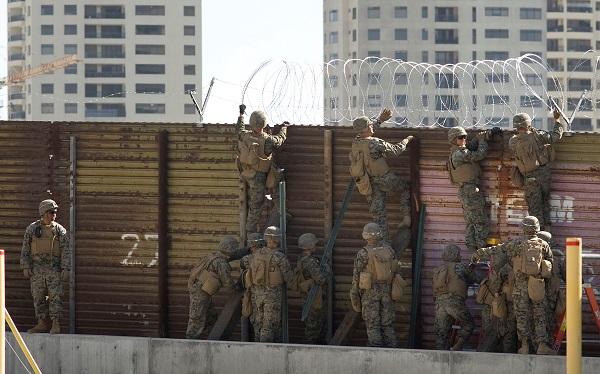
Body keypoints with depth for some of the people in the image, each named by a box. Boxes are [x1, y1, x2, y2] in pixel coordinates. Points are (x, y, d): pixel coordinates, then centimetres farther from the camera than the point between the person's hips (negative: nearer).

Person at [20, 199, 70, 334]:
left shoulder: (59, 230, 5)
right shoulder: (32, 229, 7)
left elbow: (66, 250, 2)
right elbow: (25, 249, 9)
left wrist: (66, 268, -7)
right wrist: (25, 267, 1)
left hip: (54, 268, -2)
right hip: (37, 269, 2)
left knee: (55, 296, -8)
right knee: (38, 297, 3)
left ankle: (56, 324, -8)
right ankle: (41, 324, 10)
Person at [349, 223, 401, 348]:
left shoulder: (363, 254, -10)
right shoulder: (389, 250, 3)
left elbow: (356, 276, -8)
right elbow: (397, 271, 8)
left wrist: (354, 295, 0)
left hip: (370, 291, -4)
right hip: (387, 290, 4)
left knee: (373, 325, -1)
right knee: (387, 325, 9)